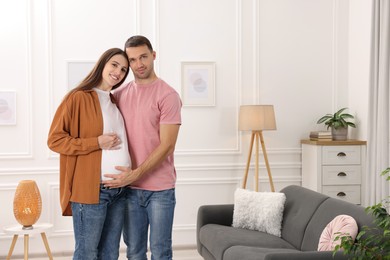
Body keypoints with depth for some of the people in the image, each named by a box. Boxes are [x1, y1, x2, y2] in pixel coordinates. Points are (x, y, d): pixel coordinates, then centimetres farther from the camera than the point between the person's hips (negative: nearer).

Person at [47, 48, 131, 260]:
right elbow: (55, 139, -9)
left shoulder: (115, 101, 16)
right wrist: (96, 143, -15)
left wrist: (131, 174, 11)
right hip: (91, 190, -7)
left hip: (119, 190, 7)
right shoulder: (78, 98, -5)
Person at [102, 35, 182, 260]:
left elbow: (166, 146, -12)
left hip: (160, 189, -4)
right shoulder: (120, 94, 8)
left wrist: (136, 174, -17)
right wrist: (124, 174, -1)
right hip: (129, 187, 5)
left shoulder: (168, 95, -8)